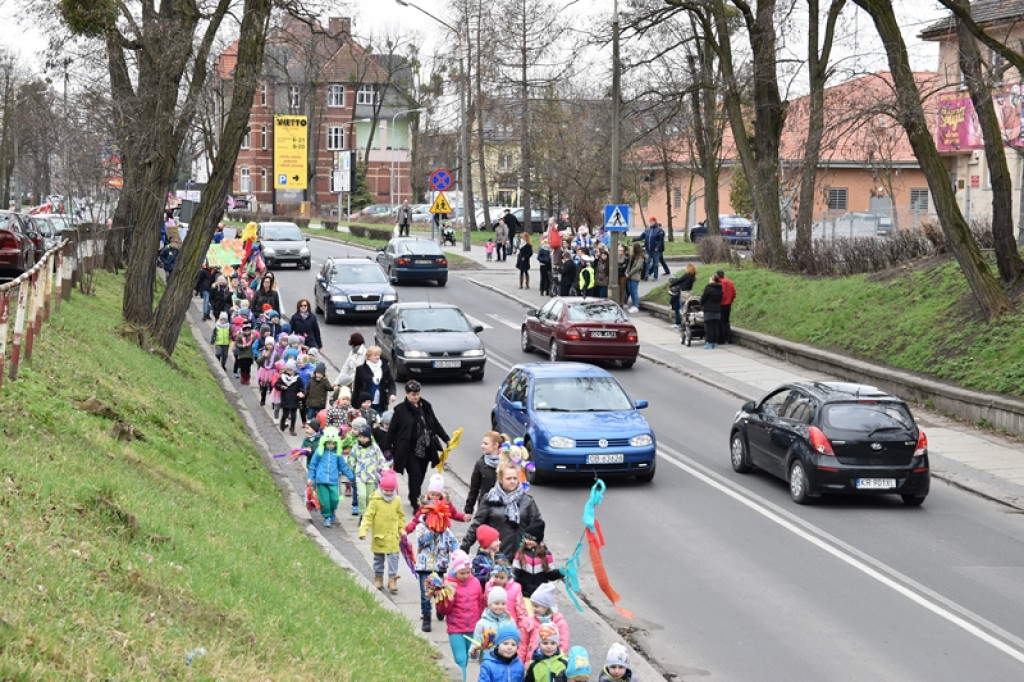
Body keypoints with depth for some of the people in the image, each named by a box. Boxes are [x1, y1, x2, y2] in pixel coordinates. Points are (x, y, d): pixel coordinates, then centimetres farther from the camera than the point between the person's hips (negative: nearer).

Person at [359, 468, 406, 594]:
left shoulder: (397, 501, 0)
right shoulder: (375, 501, -11)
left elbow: (400, 516, 12)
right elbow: (368, 516, -12)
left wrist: (402, 529, 8)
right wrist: (363, 530, -18)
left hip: (392, 536, 1)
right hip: (379, 536, -1)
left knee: (393, 557, -4)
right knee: (378, 558, 12)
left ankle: (392, 580, 3)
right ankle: (378, 578, 27)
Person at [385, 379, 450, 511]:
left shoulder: (426, 406, 6)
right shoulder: (401, 410, -8)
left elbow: (436, 424, 15)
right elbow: (392, 430, -3)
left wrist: (446, 439, 13)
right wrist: (388, 448, -3)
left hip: (425, 449, 5)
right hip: (409, 450, -5)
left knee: (421, 475, 11)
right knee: (415, 474, -10)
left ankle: (413, 498, 33)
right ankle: (415, 504, -3)